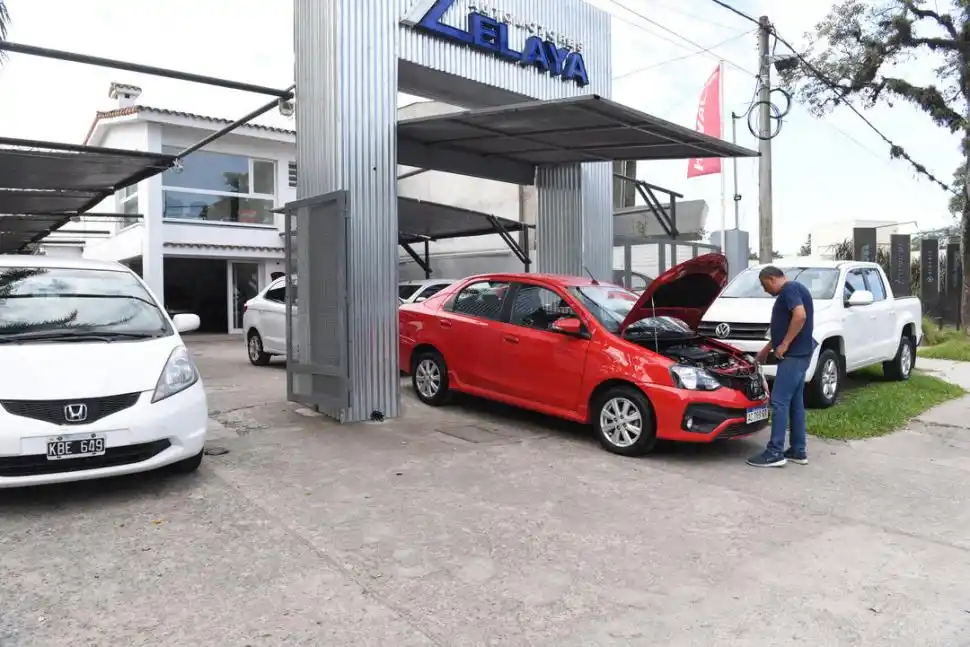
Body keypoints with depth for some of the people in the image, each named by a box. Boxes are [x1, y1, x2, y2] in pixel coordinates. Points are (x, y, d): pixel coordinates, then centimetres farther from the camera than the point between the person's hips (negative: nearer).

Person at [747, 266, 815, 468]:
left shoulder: (789, 288, -11)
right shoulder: (791, 290, 21)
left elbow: (800, 316, -27)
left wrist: (784, 345, -22)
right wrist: (767, 349, 35)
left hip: (794, 355, -11)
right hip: (798, 355, 11)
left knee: (780, 401, -9)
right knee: (795, 402, 12)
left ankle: (775, 453, -6)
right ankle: (798, 451, 18)